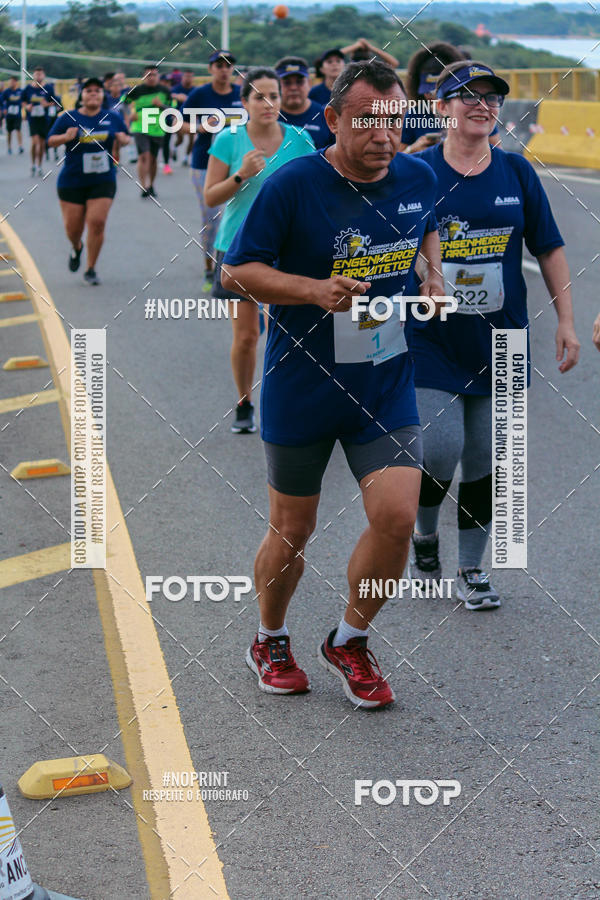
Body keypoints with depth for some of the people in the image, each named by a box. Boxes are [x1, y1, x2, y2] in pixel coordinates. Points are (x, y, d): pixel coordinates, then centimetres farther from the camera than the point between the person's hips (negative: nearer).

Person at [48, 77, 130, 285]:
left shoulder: (112, 118, 4)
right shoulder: (68, 118, -1)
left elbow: (125, 138, 16)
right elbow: (51, 140, 1)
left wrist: (123, 139, -8)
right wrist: (66, 137, -19)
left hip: (103, 181, 0)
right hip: (72, 181, 0)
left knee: (97, 222, -13)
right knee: (73, 227, 4)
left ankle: (91, 270, 1)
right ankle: (76, 247, 42)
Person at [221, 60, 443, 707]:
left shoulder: (418, 178, 1)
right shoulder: (292, 185, -15)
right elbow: (235, 271, -12)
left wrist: (433, 278, 6)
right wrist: (316, 290, -24)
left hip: (386, 388, 3)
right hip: (300, 392, -3)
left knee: (396, 518, -11)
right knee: (291, 532, 9)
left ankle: (349, 642, 15)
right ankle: (269, 642, 37)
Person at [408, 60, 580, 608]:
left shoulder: (516, 172, 3)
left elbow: (549, 249, 8)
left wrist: (566, 321, 4)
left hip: (499, 343, 3)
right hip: (432, 340, -3)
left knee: (484, 459, 7)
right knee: (439, 450, -11)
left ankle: (472, 569, 22)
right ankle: (425, 532, 20)